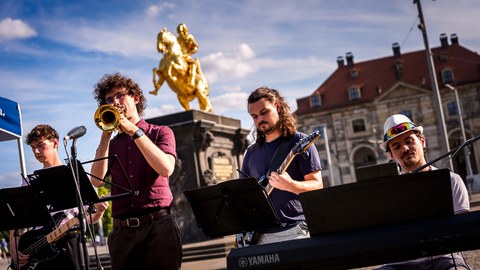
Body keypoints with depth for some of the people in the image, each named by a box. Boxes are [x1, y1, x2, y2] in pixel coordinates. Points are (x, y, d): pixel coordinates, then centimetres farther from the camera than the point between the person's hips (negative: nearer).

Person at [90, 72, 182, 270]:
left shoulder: (160, 132, 8)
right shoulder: (111, 144, 17)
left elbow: (166, 169, -11)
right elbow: (97, 181, 0)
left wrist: (134, 131, -10)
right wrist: (106, 135, -3)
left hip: (158, 224, -3)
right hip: (122, 231, 3)